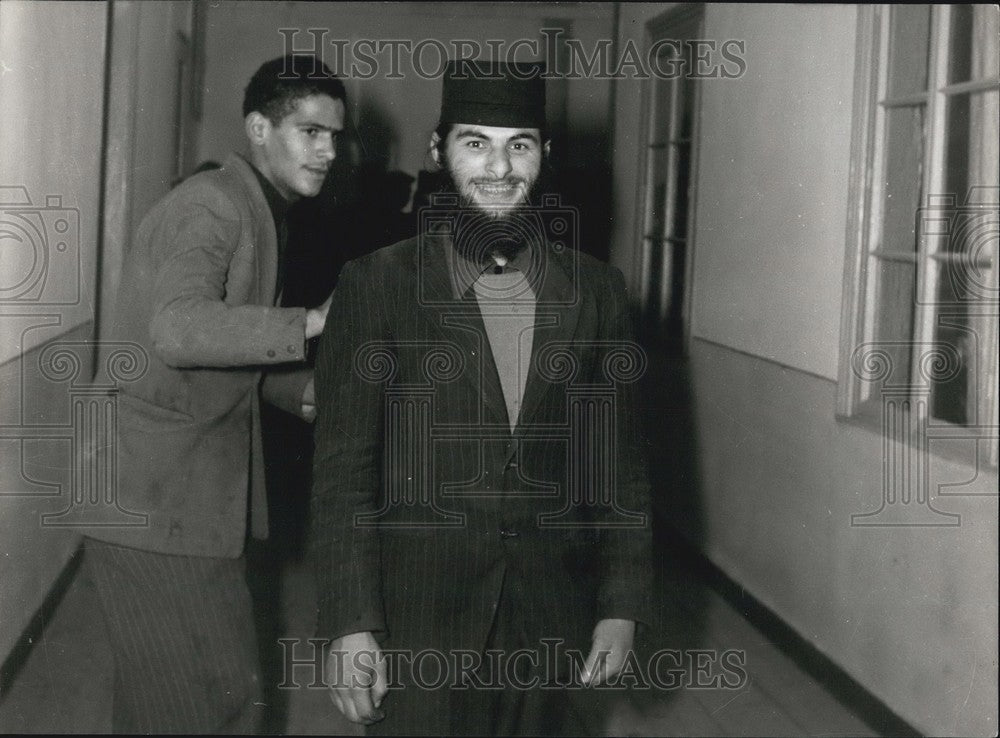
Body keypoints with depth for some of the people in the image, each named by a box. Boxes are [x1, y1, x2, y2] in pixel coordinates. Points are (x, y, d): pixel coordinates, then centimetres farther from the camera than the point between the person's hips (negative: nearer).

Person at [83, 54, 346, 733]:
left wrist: (303, 390, 7)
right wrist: (313, 322, -31)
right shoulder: (213, 205, -16)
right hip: (155, 506, -10)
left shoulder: (255, 211, 16)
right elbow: (178, 329, -34)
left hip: (198, 497, 10)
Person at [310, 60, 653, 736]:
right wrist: (349, 624, -10)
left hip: (553, 623, 3)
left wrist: (622, 606, 3)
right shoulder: (376, 285, -5)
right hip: (417, 628, -2)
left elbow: (620, 461, 7)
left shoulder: (598, 291, 3)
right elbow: (343, 469, -6)